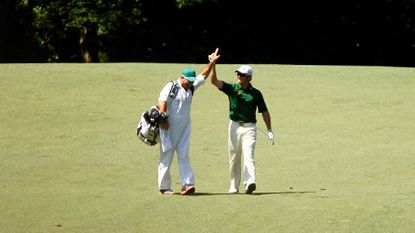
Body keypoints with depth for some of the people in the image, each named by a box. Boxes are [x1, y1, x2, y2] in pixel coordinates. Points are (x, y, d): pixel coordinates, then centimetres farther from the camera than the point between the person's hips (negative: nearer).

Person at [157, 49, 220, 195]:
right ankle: (164, 187, 3)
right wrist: (163, 120, -25)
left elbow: (203, 76, 15)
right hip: (169, 128, -6)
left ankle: (187, 184, -11)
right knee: (166, 156, 0)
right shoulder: (171, 87, -8)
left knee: (184, 155, -2)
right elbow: (162, 103, -16)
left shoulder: (191, 88, 13)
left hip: (184, 128, 6)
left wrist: (212, 63, 4)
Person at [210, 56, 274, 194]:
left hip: (249, 127, -2)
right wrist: (213, 65, -22)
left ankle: (250, 183, -30)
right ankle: (234, 186, 17)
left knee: (248, 155, -17)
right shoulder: (232, 89, 3)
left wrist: (269, 130, 8)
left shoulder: (256, 93, 2)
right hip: (234, 126, 2)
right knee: (234, 158, 8)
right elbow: (214, 81, -8)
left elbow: (264, 111, 10)